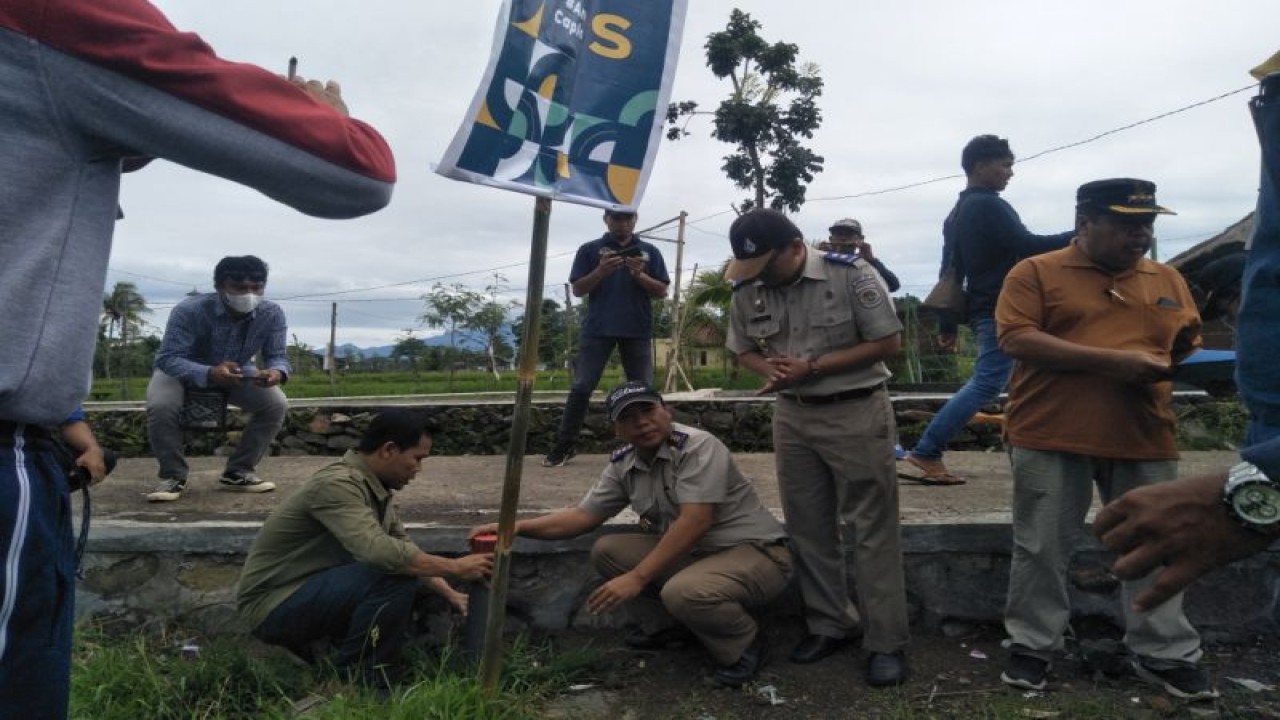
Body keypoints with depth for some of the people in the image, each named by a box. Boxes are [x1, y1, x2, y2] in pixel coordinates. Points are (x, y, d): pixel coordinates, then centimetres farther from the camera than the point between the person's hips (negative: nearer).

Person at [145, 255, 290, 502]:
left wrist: (277, 372, -45)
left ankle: (238, 472, -3)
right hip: (183, 372, -2)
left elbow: (277, 355, -18)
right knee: (160, 407, -32)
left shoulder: (272, 314, -25)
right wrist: (210, 374, -54)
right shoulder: (189, 310, -34)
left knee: (277, 404, -20)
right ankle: (173, 476, -8)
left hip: (238, 372, 3)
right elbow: (168, 359, -35)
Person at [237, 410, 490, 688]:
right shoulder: (338, 484, -25)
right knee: (396, 575, -26)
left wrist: (451, 594, 5)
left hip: (313, 592, 9)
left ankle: (313, 642, 11)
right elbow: (380, 552, -38)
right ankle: (353, 678, -7)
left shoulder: (377, 488, 3)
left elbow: (405, 549, 13)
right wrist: (456, 567, -27)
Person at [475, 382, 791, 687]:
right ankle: (665, 626, 10)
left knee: (684, 592, -35)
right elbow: (584, 516, 6)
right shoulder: (622, 465, 1)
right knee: (606, 551, -3)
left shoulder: (698, 446, -21)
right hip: (690, 553, 7)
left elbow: (694, 522, -29)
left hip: (755, 551, -7)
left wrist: (637, 578, -29)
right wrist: (517, 527, -6)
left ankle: (742, 645, -5)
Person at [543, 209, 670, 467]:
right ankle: (565, 445, 5)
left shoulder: (649, 252, 9)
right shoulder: (589, 250, 6)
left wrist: (640, 274, -13)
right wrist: (601, 271, -15)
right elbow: (578, 289, 2)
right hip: (597, 329, -1)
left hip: (637, 330, 1)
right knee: (581, 387, -2)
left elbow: (661, 291, 5)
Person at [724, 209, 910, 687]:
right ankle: (830, 625, 27)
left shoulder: (851, 275, -14)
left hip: (856, 414, -5)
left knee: (871, 529, -1)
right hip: (792, 416, 5)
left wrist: (811, 368, -19)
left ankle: (888, 642, 10)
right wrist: (770, 370, -13)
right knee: (808, 528, 12)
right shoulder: (747, 291, 0)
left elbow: (887, 343, -13)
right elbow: (744, 349, 11)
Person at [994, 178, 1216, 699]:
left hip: (1145, 440, 4)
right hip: (1052, 437, -4)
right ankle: (1031, 646, 20)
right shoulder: (1036, 273, -2)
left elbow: (1188, 348, 19)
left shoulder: (1167, 280, 13)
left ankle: (1165, 655, 27)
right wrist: (1111, 361, -18)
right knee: (1042, 549, 6)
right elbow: (1016, 339, -14)